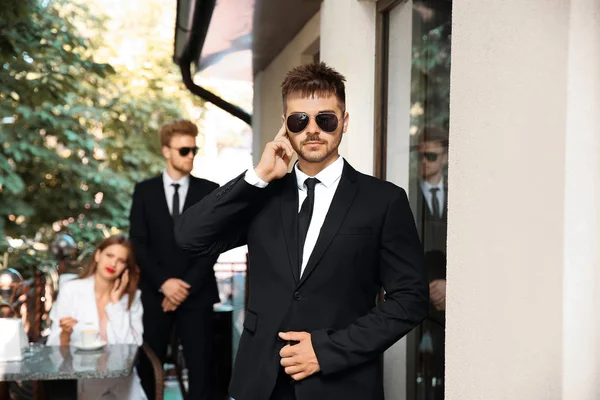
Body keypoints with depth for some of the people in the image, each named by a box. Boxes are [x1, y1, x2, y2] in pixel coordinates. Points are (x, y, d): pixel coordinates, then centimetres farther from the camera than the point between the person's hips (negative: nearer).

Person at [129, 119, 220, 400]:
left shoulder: (210, 191, 4)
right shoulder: (144, 191, 6)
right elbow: (138, 243, 0)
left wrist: (188, 284, -9)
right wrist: (163, 282, -10)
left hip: (196, 292, 0)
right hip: (155, 292, 1)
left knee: (200, 363, 0)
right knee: (149, 363, 4)